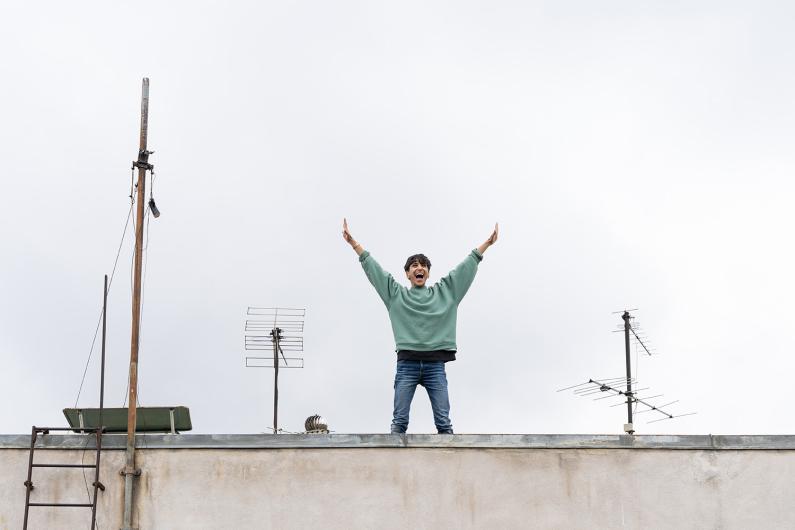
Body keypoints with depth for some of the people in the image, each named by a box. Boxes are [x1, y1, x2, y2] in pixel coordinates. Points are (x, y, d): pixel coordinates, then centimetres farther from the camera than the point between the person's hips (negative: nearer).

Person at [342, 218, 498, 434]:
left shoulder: (443, 292, 17)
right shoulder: (396, 294, 15)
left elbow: (466, 267, 16)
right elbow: (373, 268, 12)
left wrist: (486, 244, 13)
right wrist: (353, 243, 8)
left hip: (435, 364, 1)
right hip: (407, 363, 0)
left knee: (444, 422, -4)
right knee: (399, 421, -5)